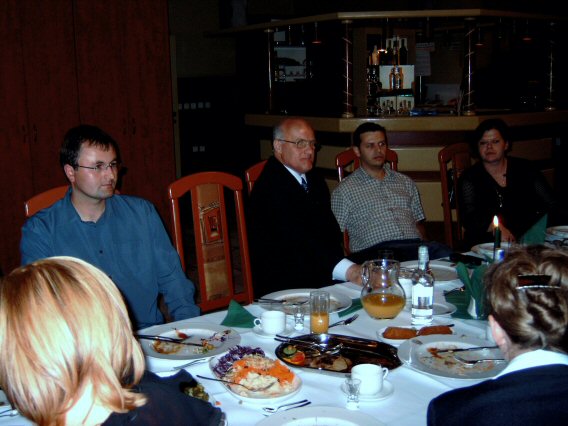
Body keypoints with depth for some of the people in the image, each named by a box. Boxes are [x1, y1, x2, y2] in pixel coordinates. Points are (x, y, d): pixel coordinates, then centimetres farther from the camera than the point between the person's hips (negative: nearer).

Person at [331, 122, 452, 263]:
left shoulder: (406, 182, 26)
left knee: (447, 255, -31)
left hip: (414, 246, 4)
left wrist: (425, 249, 4)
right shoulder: (344, 190, 12)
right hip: (374, 250, -3)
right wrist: (349, 264, -11)